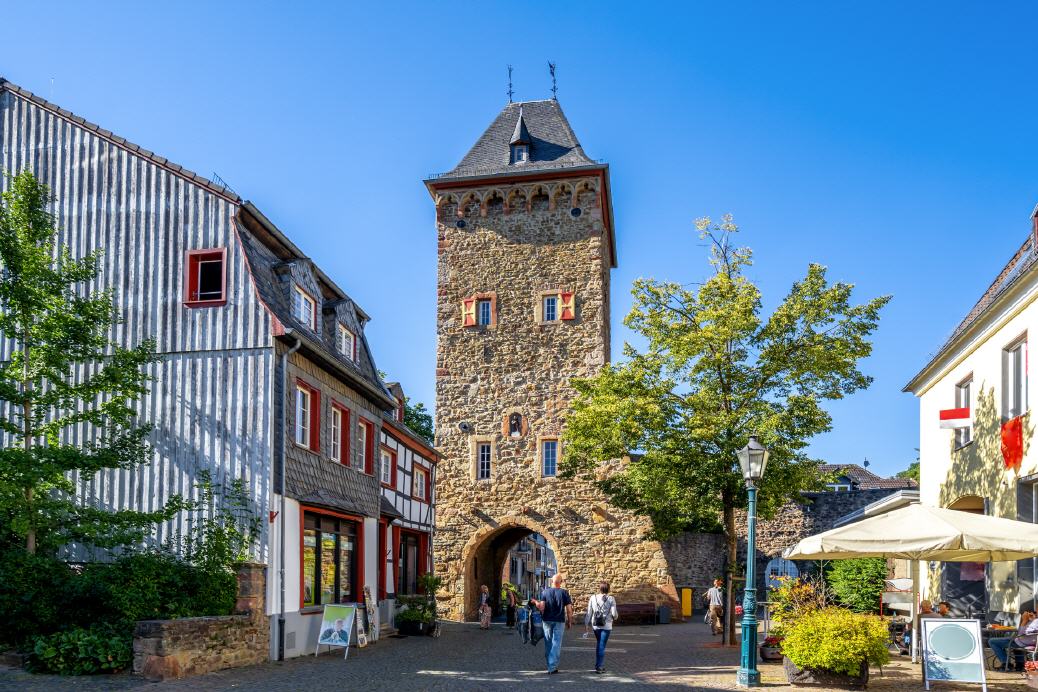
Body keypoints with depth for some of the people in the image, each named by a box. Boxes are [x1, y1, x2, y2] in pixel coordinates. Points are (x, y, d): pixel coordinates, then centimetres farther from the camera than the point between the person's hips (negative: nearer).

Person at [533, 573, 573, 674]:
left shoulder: (545, 592, -3)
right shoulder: (564, 593, -5)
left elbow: (541, 607, -10)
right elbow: (569, 610, -6)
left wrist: (535, 602, 9)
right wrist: (569, 621, 7)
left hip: (547, 620, 2)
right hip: (559, 621, -2)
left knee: (548, 644, 13)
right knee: (556, 644, 1)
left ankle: (550, 666, 20)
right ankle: (552, 667, -5)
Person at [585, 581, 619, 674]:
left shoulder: (593, 598, -1)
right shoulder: (611, 599, -8)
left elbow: (589, 612, 0)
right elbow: (614, 613, -7)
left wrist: (586, 624, 8)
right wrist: (616, 617, 16)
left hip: (595, 625, 3)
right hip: (606, 625, -3)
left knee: (599, 644, 20)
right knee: (602, 645, 1)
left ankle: (600, 665, 23)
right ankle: (599, 667, -3)